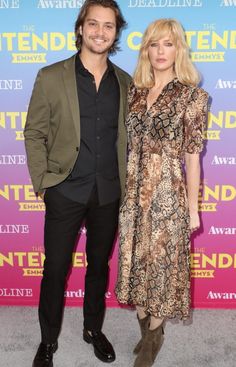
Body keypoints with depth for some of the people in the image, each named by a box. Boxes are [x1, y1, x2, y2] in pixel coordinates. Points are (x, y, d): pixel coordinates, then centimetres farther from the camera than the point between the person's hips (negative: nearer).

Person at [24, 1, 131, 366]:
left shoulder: (125, 82, 5)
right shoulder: (51, 77, -3)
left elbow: (127, 136, 11)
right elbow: (34, 133, -2)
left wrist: (126, 182, 5)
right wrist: (42, 183, -7)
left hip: (109, 192, 3)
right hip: (66, 191, -2)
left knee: (99, 264, 17)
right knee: (56, 268, 8)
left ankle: (93, 329, 39)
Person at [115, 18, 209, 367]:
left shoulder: (191, 95, -5)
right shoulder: (133, 90, 7)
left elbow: (193, 154, -6)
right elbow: (127, 144, 9)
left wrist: (192, 207, -4)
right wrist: (122, 188, 8)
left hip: (168, 191, -4)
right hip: (133, 190, 4)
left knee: (161, 261, 8)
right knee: (137, 259, 13)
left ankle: (154, 333, 31)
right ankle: (145, 326, 36)